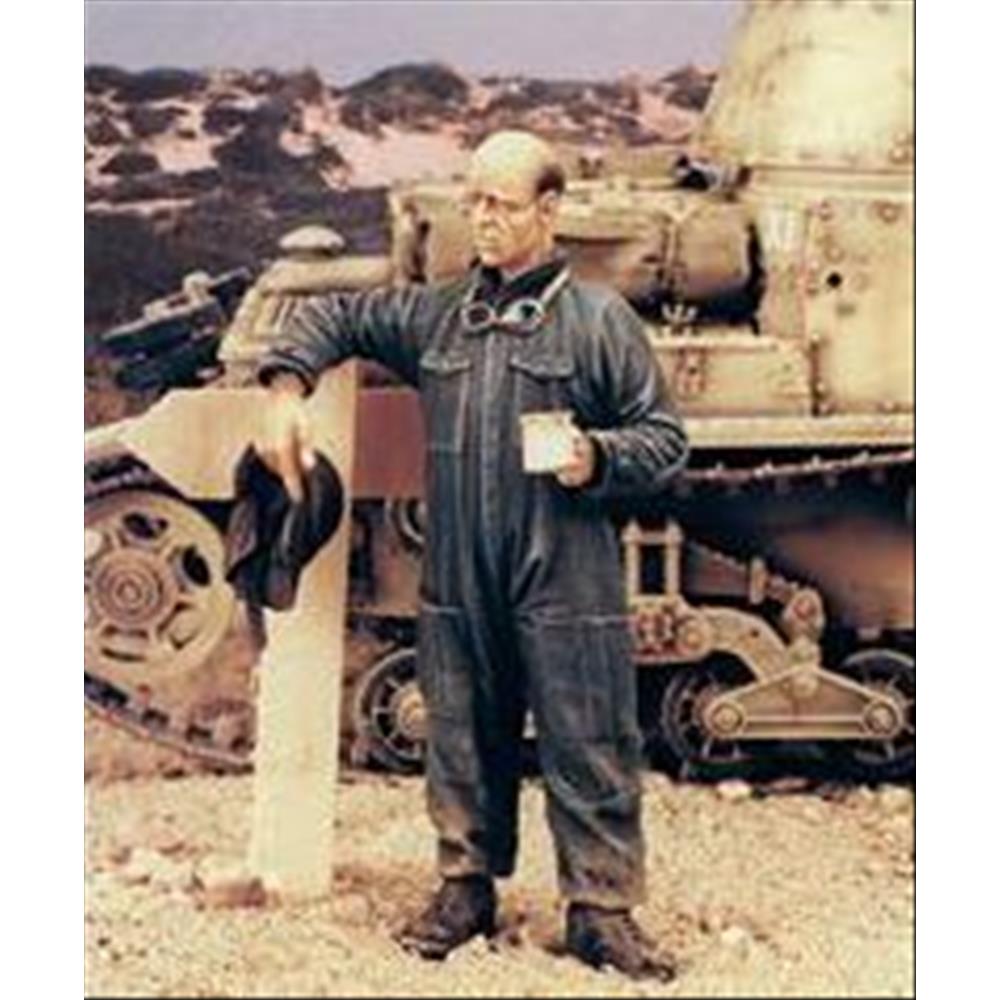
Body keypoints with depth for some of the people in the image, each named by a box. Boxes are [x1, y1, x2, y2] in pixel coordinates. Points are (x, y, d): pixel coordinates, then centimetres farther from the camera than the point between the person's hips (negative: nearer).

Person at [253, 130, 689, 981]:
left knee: (588, 752, 2)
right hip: (456, 585, 4)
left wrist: (599, 459, -17)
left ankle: (602, 910, 13)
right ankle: (466, 886, 30)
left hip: (566, 588, -4)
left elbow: (665, 440, 1)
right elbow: (332, 317, 22)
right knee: (463, 744, 14)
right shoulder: (436, 314, 11)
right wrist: (287, 389, 6)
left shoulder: (599, 319, -1)